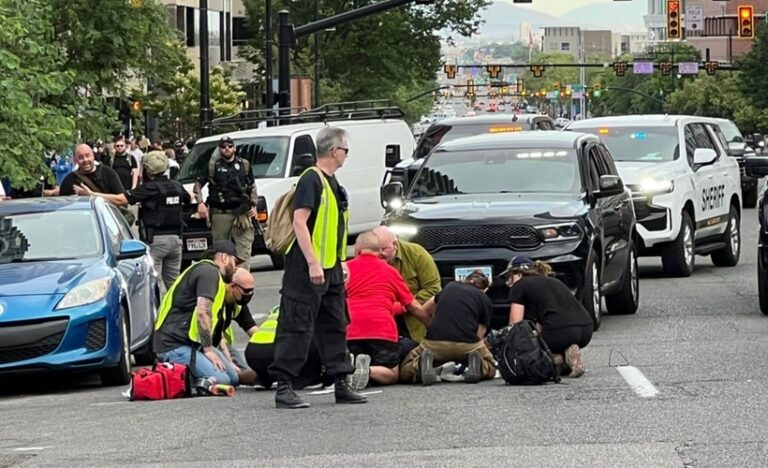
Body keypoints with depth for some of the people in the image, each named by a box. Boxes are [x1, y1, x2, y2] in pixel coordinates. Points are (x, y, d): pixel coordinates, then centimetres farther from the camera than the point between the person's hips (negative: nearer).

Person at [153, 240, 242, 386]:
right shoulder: (209, 272, -8)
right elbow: (203, 312, -19)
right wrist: (208, 349, -17)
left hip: (191, 341, 11)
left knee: (233, 378, 2)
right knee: (220, 379, -24)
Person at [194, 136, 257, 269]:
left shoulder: (244, 165, 14)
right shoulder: (213, 166, 7)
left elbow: (252, 187, 23)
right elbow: (198, 185, 10)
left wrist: (253, 205, 9)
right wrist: (200, 203, -5)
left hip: (241, 213, 1)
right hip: (220, 214, -1)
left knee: (244, 250, -9)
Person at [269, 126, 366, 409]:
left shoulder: (332, 183, 17)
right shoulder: (311, 179, -13)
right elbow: (299, 222, -20)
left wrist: (341, 263, 22)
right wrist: (313, 264, -24)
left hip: (330, 269, 10)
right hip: (308, 269, -10)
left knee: (335, 326, 12)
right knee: (297, 327, -8)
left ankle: (341, 384, 19)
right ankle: (283, 388, -7)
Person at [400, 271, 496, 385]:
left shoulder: (450, 286, 25)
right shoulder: (486, 301, 15)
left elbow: (425, 308, 39)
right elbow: (479, 334, 12)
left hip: (434, 343, 1)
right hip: (467, 345, -1)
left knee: (404, 372, 19)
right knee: (490, 370, 28)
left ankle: (424, 365, -15)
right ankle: (477, 365, -7)